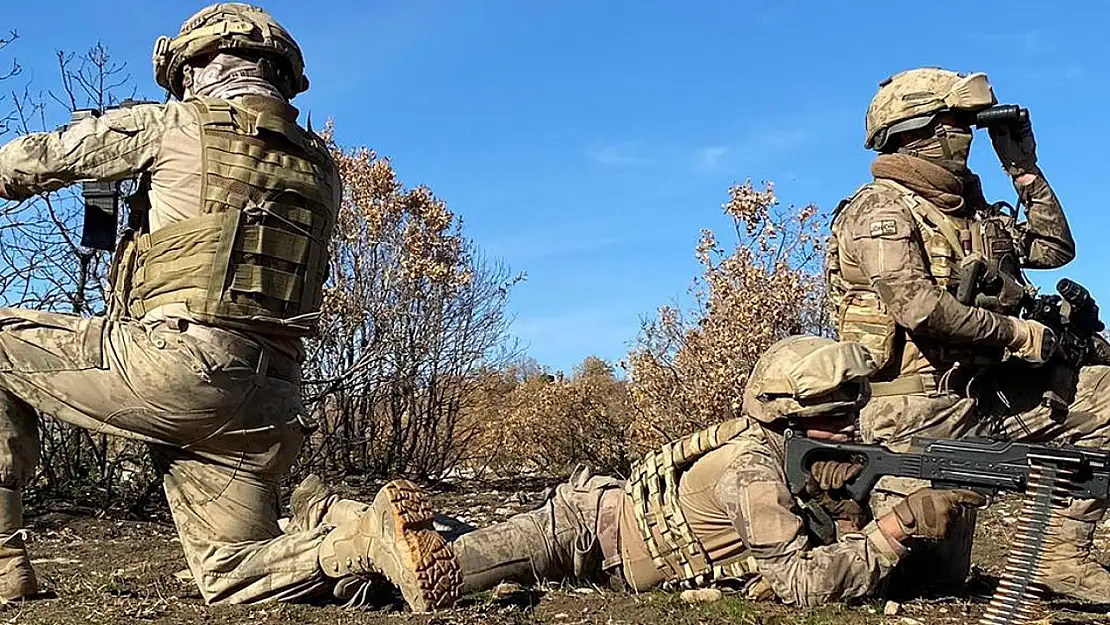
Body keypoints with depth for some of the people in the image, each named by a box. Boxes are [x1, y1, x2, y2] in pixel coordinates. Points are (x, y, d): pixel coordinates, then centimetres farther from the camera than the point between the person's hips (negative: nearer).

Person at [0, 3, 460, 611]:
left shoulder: (176, 124, 4)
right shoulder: (322, 169, 18)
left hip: (175, 362, -6)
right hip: (267, 400, 6)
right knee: (232, 579, 17)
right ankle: (368, 538, -11)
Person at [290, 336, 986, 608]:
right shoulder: (754, 469, -29)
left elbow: (846, 548, -1)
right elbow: (800, 584, -34)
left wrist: (853, 502, -21)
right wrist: (904, 525, -33)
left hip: (606, 506, 8)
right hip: (583, 526, -8)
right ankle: (323, 510, 14)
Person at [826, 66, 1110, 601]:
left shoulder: (967, 207, 15)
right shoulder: (883, 208, -11)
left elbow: (1054, 248, 22)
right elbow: (917, 307, -25)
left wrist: (1025, 169, 17)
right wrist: (1018, 334, -16)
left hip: (982, 392, 8)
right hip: (917, 406, -8)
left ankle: (1062, 556, 2)